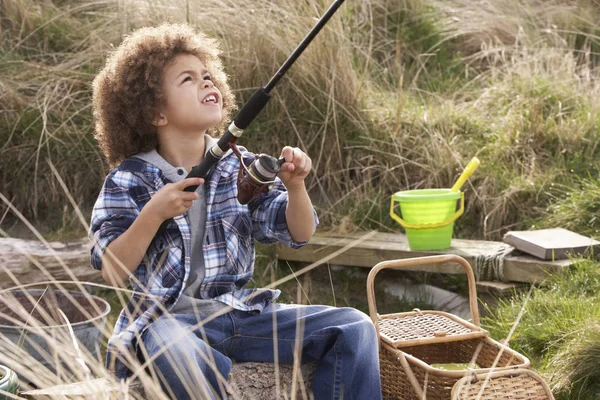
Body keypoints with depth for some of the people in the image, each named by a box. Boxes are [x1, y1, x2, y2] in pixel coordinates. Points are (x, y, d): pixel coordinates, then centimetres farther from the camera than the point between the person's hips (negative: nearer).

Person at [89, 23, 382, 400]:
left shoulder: (240, 167, 8)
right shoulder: (129, 181, -2)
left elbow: (298, 234, 6)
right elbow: (111, 273, -9)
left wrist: (295, 186, -13)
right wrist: (153, 214, -22)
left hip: (243, 312, 5)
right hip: (167, 321, -4)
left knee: (353, 328, -12)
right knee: (180, 354, -42)